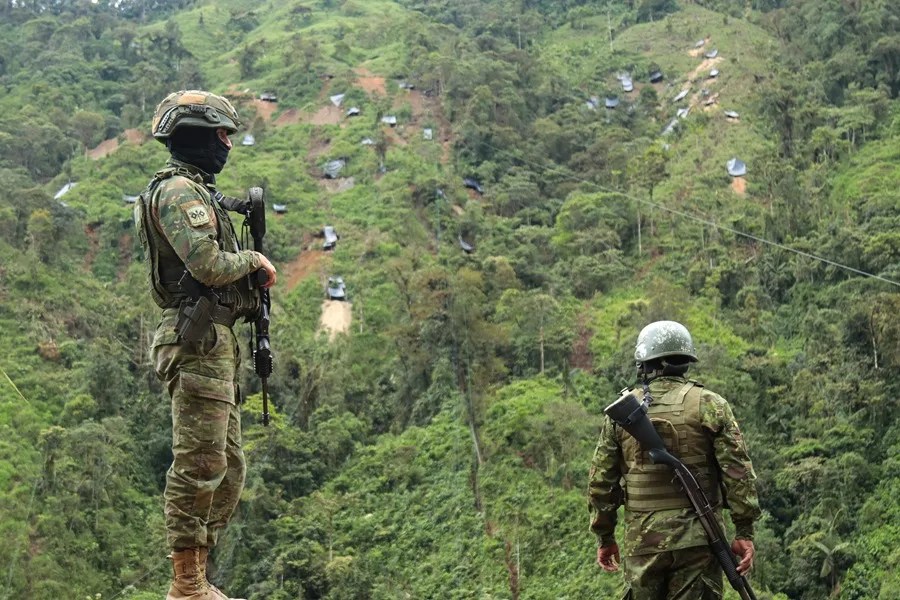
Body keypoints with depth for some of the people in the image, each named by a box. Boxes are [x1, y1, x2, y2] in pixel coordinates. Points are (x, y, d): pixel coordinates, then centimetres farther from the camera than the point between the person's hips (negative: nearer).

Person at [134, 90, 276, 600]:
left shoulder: (197, 191, 22)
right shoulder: (178, 190, -10)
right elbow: (209, 264, -22)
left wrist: (251, 270, 9)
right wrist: (253, 259, -5)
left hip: (216, 343, 11)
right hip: (198, 341, -11)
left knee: (227, 470, 13)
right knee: (199, 467, -7)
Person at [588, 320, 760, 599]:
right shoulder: (709, 405, -1)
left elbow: (601, 480, 6)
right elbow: (738, 471, -6)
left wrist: (605, 537, 15)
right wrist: (744, 531, -2)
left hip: (641, 541, 2)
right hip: (696, 539, -1)